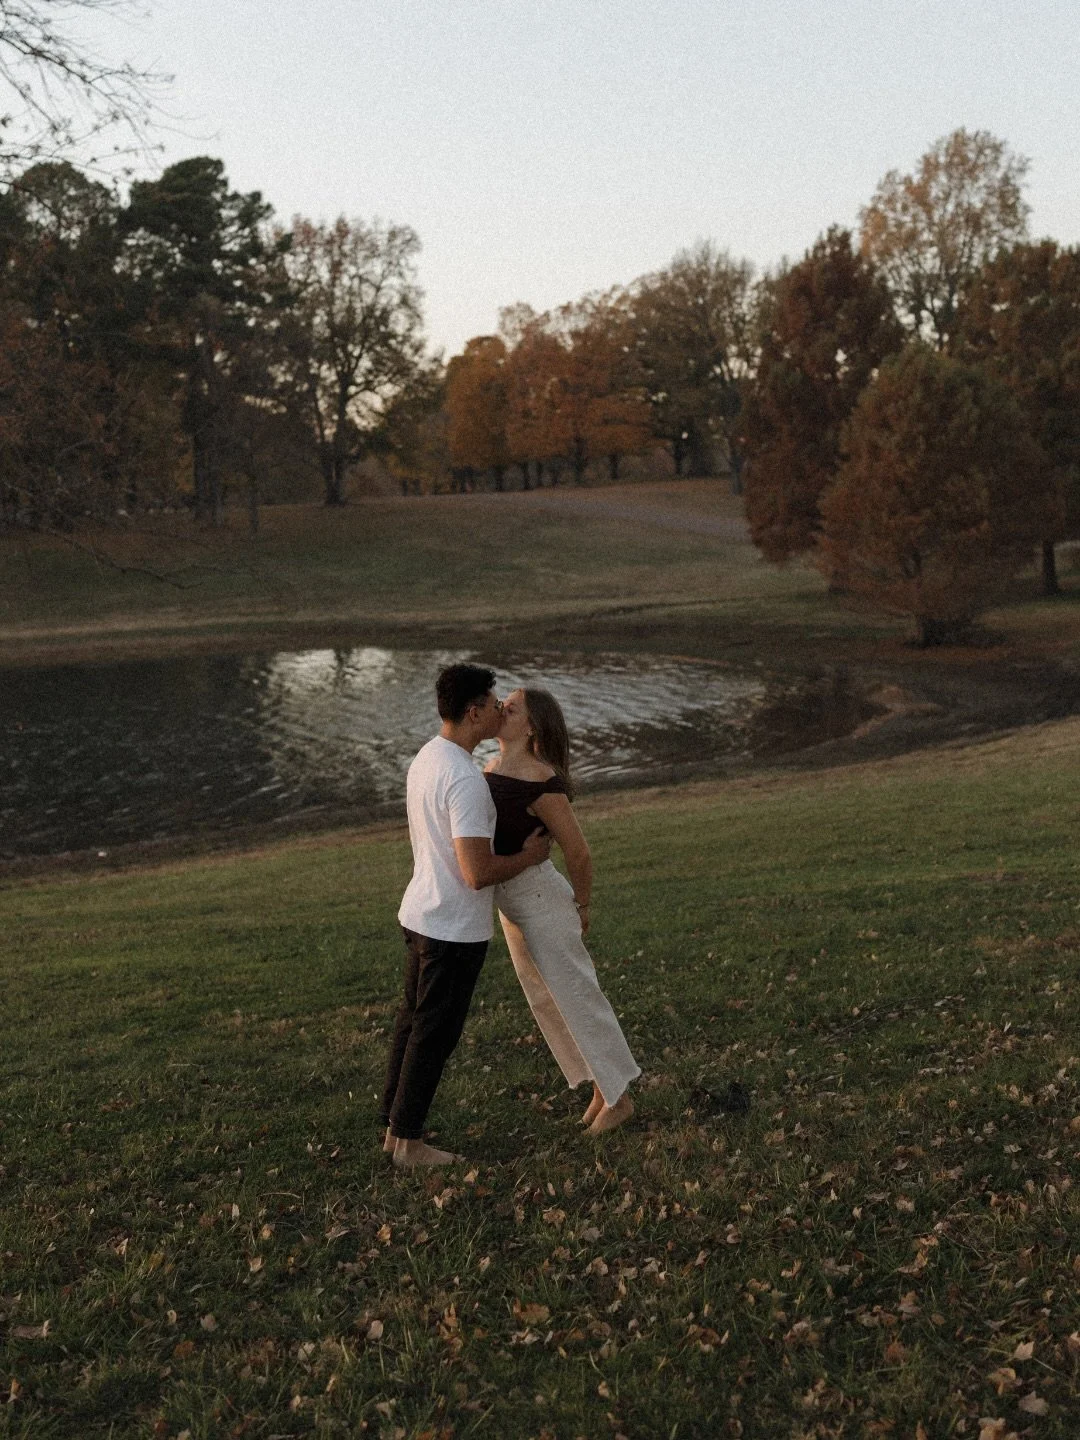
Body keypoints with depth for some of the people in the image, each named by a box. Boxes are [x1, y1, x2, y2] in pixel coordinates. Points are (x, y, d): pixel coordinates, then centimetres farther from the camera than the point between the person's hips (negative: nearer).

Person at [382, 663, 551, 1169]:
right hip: (454, 929, -9)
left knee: (412, 1022, 18)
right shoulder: (465, 781, -26)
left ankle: (394, 1128, 30)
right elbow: (478, 873, -28)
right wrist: (529, 856, -11)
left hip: (420, 914, 9)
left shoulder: (426, 758, 5)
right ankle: (408, 1140, 18)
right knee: (434, 1035, 5)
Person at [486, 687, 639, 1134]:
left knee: (576, 999, 4)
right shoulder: (493, 768, 1)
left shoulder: (541, 782, -25)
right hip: (511, 903, 9)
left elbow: (579, 851, -17)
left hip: (541, 902, -9)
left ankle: (618, 1098, 22)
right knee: (547, 1002, 17)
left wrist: (582, 906, -4)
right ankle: (602, 1090, 32)